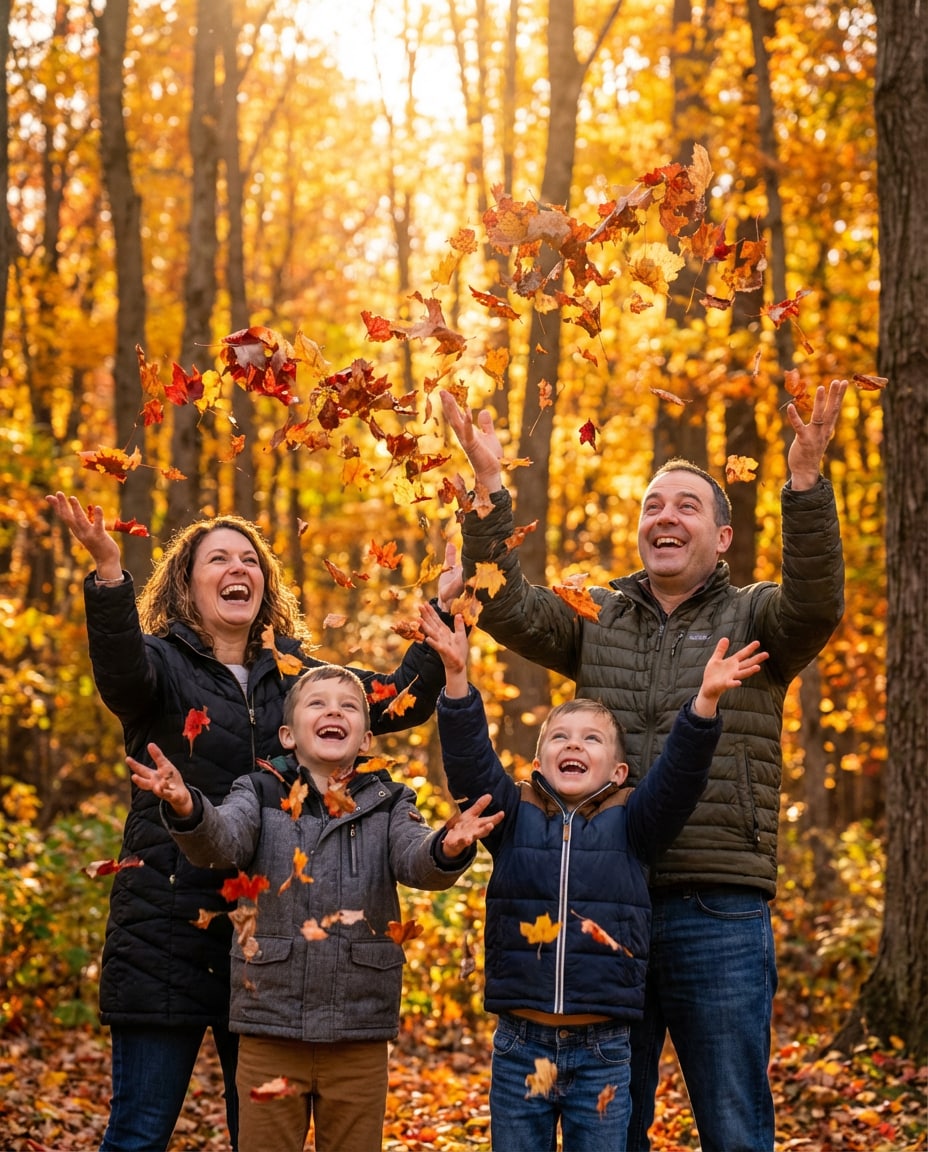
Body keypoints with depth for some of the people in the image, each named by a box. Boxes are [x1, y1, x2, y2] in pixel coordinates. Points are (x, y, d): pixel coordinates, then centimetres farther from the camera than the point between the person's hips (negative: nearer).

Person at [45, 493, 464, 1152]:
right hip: (170, 920, -4)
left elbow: (403, 701, 6)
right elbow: (121, 677, -24)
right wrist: (108, 570, -40)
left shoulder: (294, 674, 13)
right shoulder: (162, 663, 0)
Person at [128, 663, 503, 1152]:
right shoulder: (260, 794, 1)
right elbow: (222, 841, -18)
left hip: (359, 1037, 1)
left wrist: (447, 850, -39)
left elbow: (416, 861, -15)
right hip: (270, 1031, -1)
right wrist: (187, 809, -42)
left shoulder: (388, 804, 3)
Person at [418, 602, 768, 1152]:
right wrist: (457, 678, -21)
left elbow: (678, 776, -10)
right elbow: (469, 761, -8)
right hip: (521, 1044, 1)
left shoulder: (629, 825, 4)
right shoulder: (513, 817, 5)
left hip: (603, 1049, -1)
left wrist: (705, 701, -25)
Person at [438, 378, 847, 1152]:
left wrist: (807, 480, -31)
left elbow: (815, 603, -17)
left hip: (720, 913, -3)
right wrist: (489, 485, -14)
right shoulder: (597, 621, 13)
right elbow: (506, 609, -1)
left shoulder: (753, 620, 3)